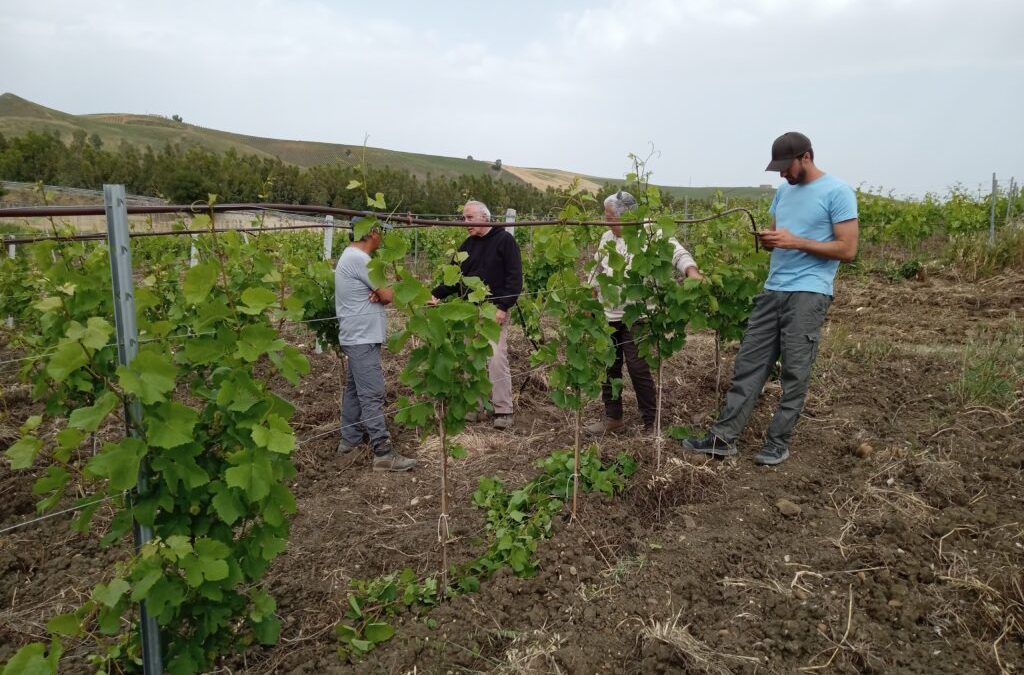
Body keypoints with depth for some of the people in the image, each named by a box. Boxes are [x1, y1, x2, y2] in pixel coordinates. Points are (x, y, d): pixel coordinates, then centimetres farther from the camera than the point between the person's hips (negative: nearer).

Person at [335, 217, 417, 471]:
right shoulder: (359, 259, -19)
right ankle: (383, 453, -11)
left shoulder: (352, 256, 15)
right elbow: (388, 295, -16)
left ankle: (349, 439, 27)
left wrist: (379, 291, -11)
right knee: (372, 395, -11)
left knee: (355, 389, 17)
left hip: (358, 337, 11)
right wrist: (384, 291, 6)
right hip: (363, 338, -11)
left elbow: (381, 293, 11)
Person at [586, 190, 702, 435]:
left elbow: (676, 252, -21)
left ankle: (651, 422, 11)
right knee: (608, 367, 14)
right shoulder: (607, 237, 11)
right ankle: (613, 416, 29)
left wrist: (693, 272, -40)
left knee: (638, 368, -5)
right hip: (607, 315, 7)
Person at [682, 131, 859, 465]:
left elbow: (848, 249, -10)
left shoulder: (838, 192, -6)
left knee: (795, 372, 0)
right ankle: (723, 437, 5)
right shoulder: (784, 191, 16)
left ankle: (779, 442, 11)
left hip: (808, 293, -7)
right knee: (749, 363, 3)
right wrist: (768, 240, -2)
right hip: (773, 290, 7)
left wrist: (796, 242, -16)